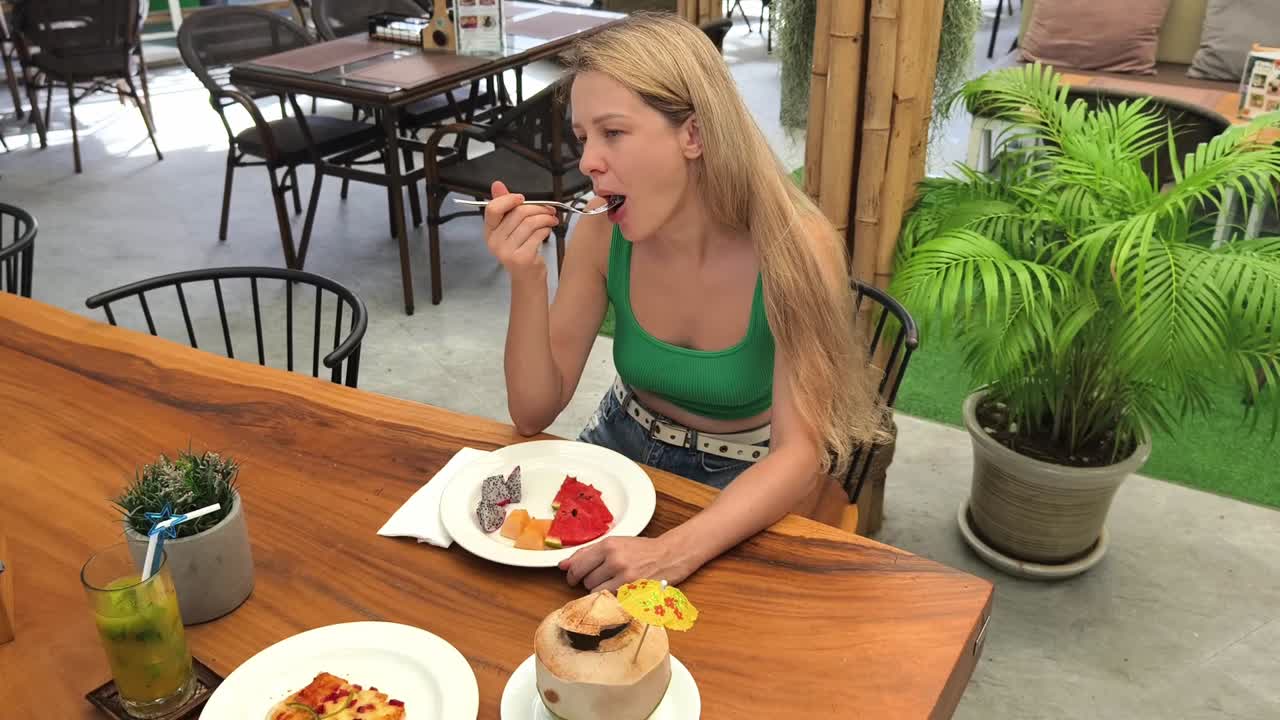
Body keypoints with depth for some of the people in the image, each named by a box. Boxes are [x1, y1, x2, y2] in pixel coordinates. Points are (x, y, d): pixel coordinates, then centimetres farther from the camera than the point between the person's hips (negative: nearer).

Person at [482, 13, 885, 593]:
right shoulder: (601, 236, -15)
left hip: (744, 483, -3)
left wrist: (676, 551, -44)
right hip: (624, 447, 4)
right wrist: (526, 277, -27)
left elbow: (798, 455, -28)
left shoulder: (794, 244, -26)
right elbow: (534, 412, -11)